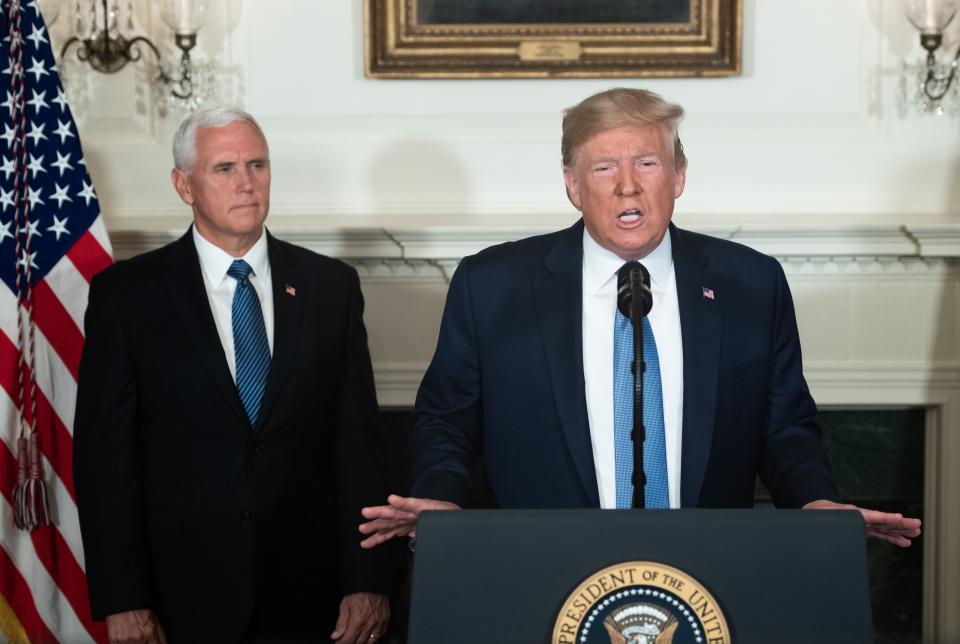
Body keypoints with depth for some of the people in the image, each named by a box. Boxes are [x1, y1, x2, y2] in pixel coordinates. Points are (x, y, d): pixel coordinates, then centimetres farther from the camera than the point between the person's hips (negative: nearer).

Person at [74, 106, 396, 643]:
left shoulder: (331, 285, 4)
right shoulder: (127, 293, -1)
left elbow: (359, 439, 3)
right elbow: (105, 452, -3)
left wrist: (369, 581, -3)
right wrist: (122, 601, -8)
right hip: (185, 598, -1)